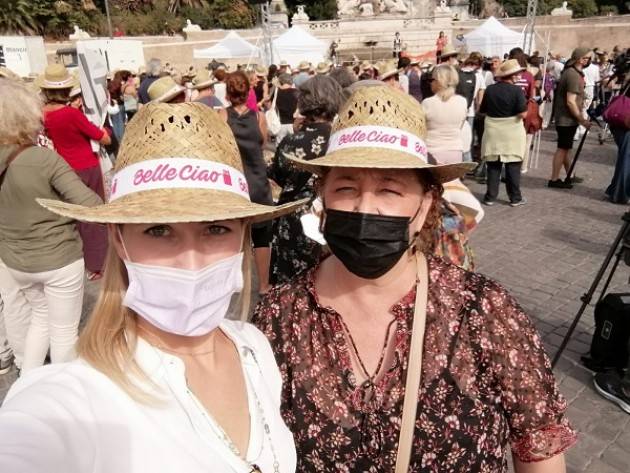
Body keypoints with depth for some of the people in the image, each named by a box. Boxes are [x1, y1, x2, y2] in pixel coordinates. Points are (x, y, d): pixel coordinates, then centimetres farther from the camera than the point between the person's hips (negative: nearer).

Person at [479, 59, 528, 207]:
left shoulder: (490, 89, 0)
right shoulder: (516, 90, -11)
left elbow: (483, 110, 7)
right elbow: (523, 114, -15)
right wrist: (524, 105, 5)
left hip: (492, 132, 3)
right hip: (512, 133, -3)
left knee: (493, 166, 9)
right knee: (513, 166, 5)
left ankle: (490, 196, 11)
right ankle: (515, 198, 11)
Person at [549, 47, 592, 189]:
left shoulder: (571, 71, 11)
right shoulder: (573, 75, -19)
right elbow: (570, 102, -24)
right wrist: (582, 120, -18)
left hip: (565, 117, 10)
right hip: (567, 118, -10)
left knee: (565, 148, 15)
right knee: (563, 148, -3)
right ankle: (554, 180, 4)